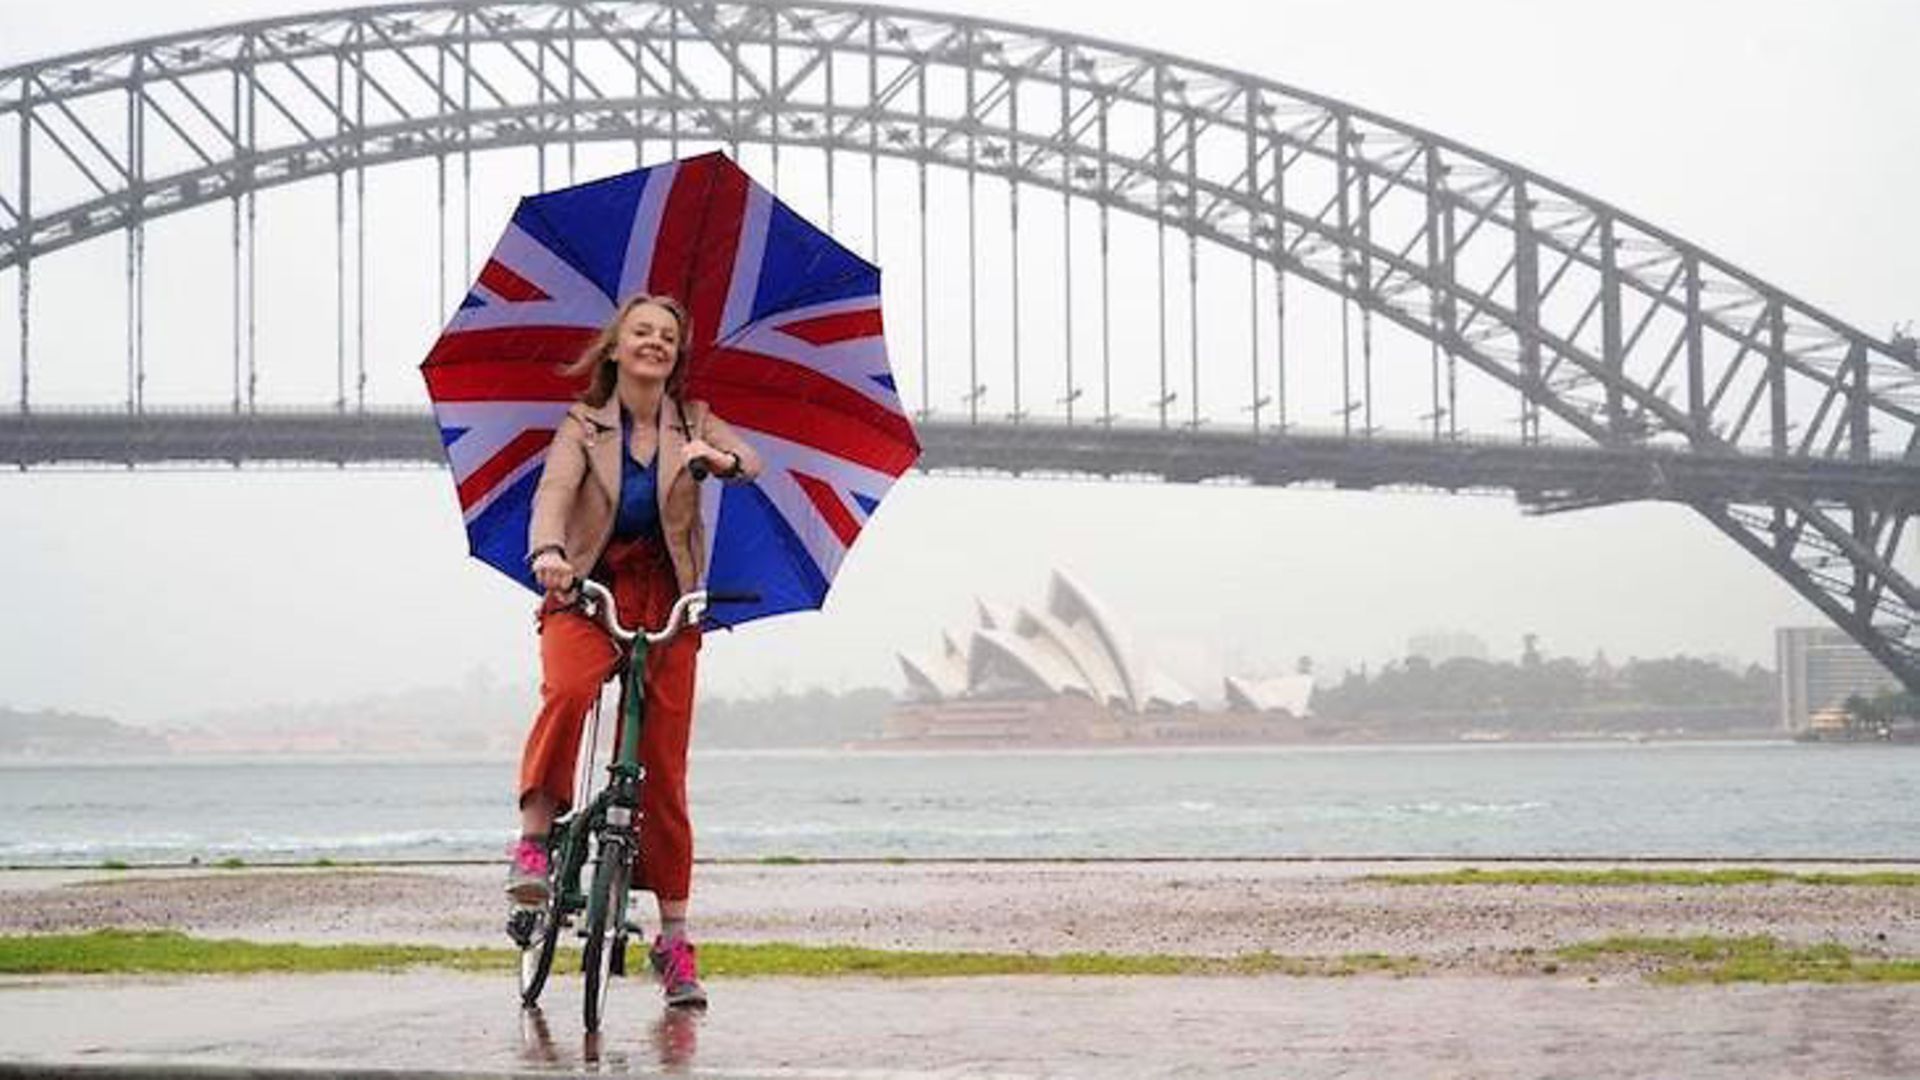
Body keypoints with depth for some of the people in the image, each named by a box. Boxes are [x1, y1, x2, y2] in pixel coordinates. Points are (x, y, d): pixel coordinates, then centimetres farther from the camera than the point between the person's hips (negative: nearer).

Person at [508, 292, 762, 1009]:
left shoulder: (694, 421, 8)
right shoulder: (584, 425, 1)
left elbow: (750, 462, -9)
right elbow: (554, 491, -16)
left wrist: (716, 458, -34)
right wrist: (547, 551, -38)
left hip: (666, 598, 2)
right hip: (586, 593, -2)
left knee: (664, 768, 2)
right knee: (567, 689, -36)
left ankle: (674, 938, 9)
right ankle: (533, 840, -25)